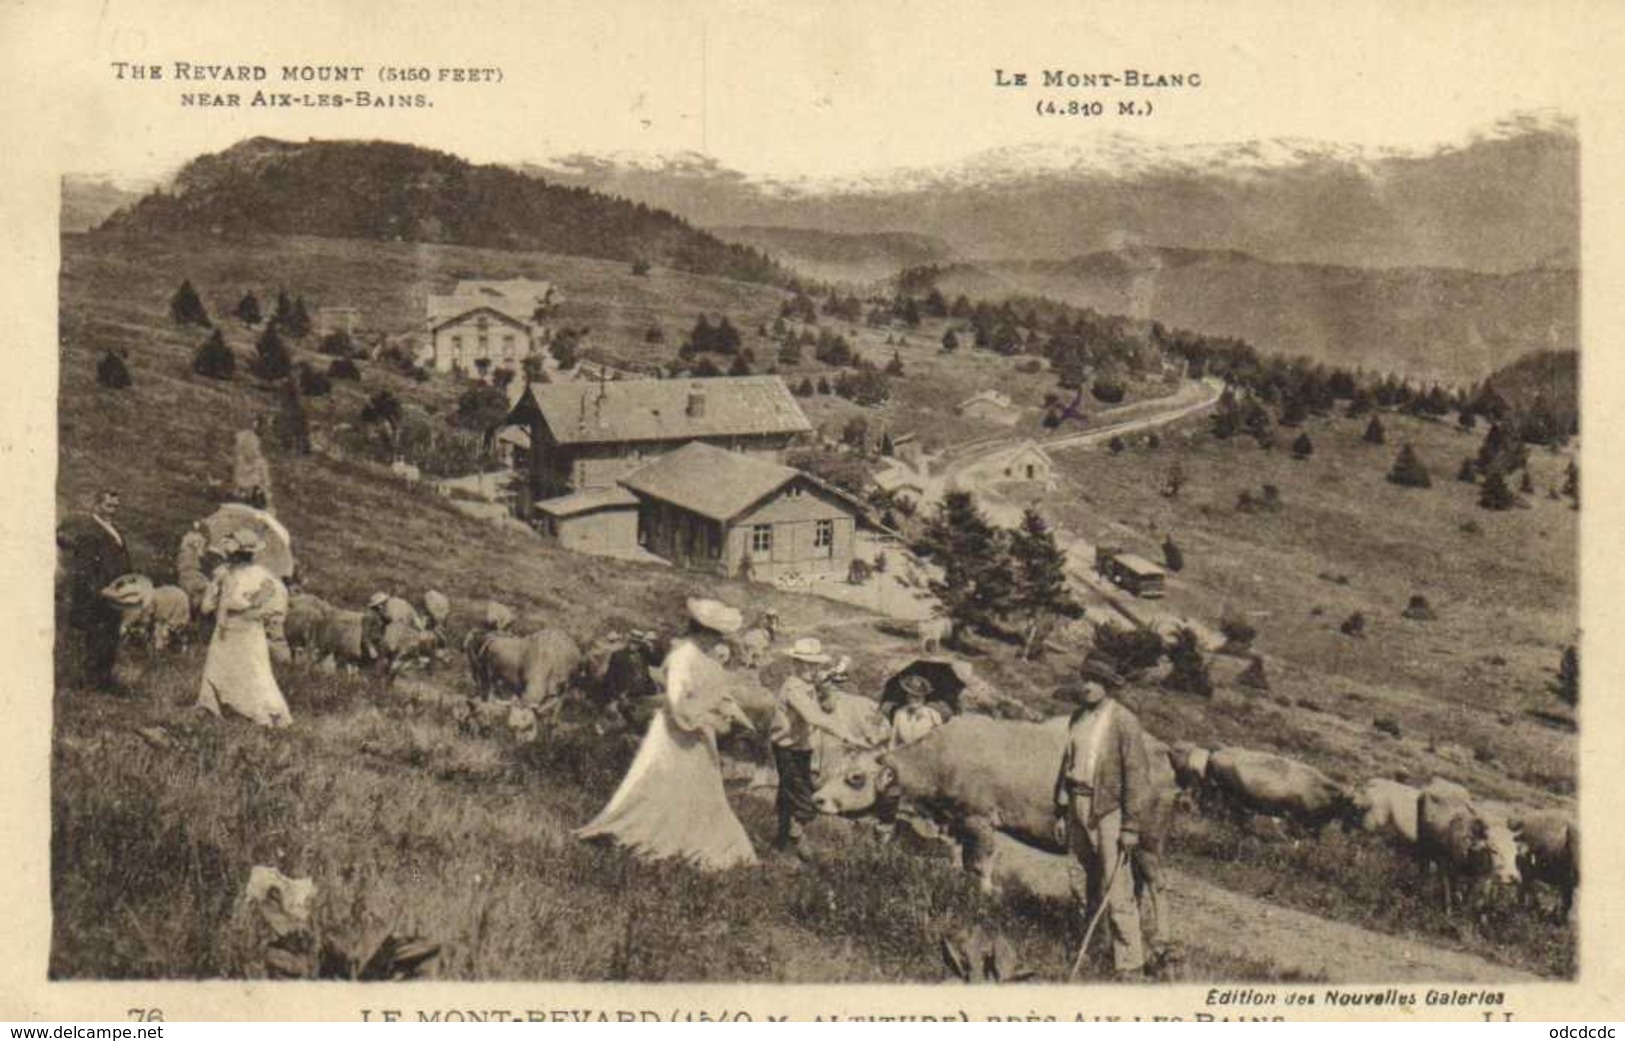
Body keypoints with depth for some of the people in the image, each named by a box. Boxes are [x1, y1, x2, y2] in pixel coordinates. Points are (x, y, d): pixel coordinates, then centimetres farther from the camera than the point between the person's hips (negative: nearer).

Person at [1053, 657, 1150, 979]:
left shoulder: (1123, 721, -10)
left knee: (1116, 891, -8)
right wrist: (1060, 812, 16)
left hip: (1108, 809, -7)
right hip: (1078, 805, 7)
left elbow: (1137, 774, -11)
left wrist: (1131, 825, -14)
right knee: (1082, 883, 12)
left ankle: (1130, 964, -2)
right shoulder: (1078, 718, 11)